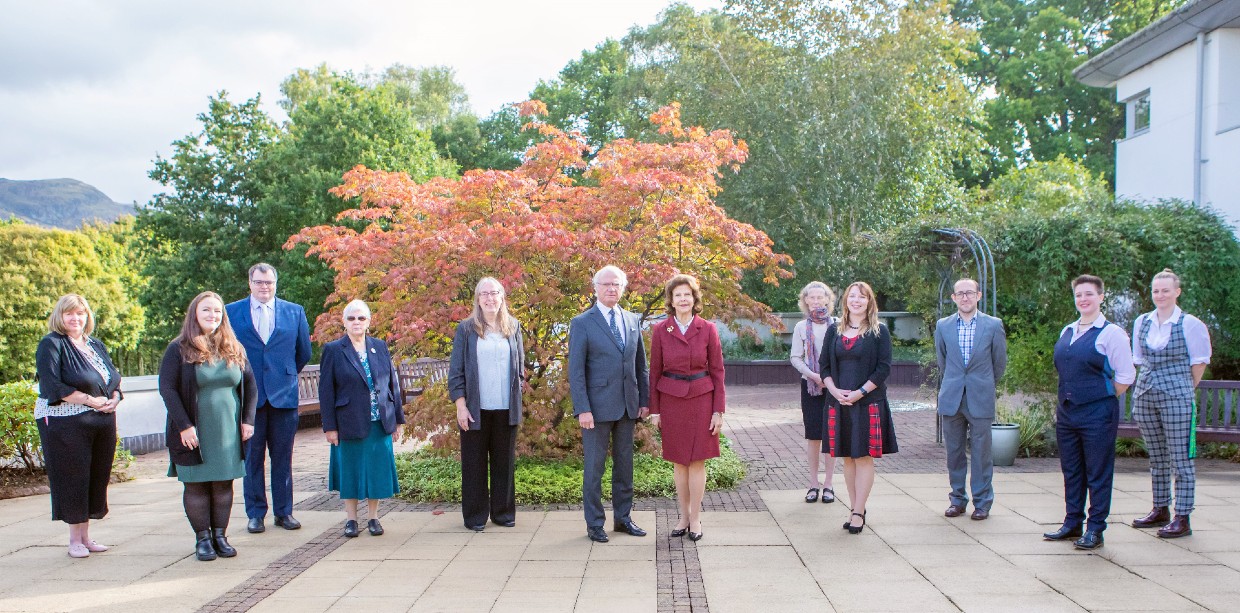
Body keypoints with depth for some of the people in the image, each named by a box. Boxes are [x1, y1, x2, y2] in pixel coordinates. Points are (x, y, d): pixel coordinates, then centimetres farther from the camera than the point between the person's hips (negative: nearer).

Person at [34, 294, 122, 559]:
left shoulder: (96, 345, 16)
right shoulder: (51, 345, -4)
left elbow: (115, 377, 18)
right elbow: (52, 386, -14)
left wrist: (114, 398, -3)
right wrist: (90, 400, -17)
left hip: (102, 422, 6)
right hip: (65, 424, -6)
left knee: (98, 477, 7)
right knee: (72, 478, -2)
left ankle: (86, 536, 18)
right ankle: (75, 539, 8)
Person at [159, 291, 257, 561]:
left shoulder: (234, 349, 8)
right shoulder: (179, 349, -3)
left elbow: (250, 384, 11)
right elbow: (166, 388, -8)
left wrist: (248, 420, 2)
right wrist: (184, 425, -15)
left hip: (228, 432, 3)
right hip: (194, 434, -3)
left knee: (224, 484, 6)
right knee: (196, 485, 3)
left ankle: (220, 536, 14)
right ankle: (202, 539, 11)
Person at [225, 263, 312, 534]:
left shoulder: (295, 312, 7)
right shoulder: (231, 312, 4)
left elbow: (304, 352, 15)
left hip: (284, 395, 1)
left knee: (283, 457, 6)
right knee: (252, 458, 4)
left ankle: (284, 512, 15)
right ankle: (255, 513, 13)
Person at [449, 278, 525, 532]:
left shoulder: (513, 327, 8)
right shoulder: (466, 329, -1)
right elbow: (456, 370, -2)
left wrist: (516, 390, 6)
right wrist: (460, 405, -8)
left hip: (506, 408, 3)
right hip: (476, 408, -2)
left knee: (504, 461, 10)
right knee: (474, 463, 4)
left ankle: (503, 511, 20)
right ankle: (475, 516, 14)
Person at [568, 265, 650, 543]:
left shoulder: (632, 321, 10)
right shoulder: (582, 323, -6)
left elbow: (641, 365, 13)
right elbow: (575, 371, -9)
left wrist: (645, 400, 7)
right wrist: (583, 409, -15)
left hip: (627, 406, 5)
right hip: (597, 406, -5)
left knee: (624, 464, 13)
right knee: (594, 467, 3)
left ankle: (622, 518, 25)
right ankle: (594, 523, 14)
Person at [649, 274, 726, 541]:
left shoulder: (708, 329, -1)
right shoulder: (660, 331, 0)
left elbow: (717, 371, 1)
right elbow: (654, 372, 4)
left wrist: (718, 410, -3)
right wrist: (654, 410, 2)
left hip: (701, 399, -1)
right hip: (671, 399, 1)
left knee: (697, 460, 2)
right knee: (679, 461, 8)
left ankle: (696, 518, 12)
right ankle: (684, 516, 20)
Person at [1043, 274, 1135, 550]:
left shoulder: (1111, 333, -8)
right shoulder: (1066, 332, 11)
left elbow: (1125, 375, -8)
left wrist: (1102, 399, -1)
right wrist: (1063, 403, 13)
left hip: (1098, 413, -7)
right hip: (1066, 411, 7)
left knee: (1098, 473, 2)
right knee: (1071, 471, 13)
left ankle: (1095, 530, 10)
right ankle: (1072, 524, 23)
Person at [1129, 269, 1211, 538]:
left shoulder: (1190, 324, -6)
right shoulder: (1141, 323, 8)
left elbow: (1199, 362, 1)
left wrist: (1184, 390, 6)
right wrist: (1149, 383, 13)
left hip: (1177, 397, -5)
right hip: (1145, 395, 5)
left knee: (1181, 459, -2)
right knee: (1156, 458, 13)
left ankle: (1182, 519, 1)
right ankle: (1160, 511, 23)